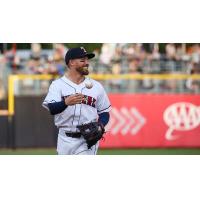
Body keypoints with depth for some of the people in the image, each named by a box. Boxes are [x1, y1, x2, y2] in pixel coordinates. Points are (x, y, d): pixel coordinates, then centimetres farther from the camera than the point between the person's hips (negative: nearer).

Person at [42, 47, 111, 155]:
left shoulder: (96, 86, 7)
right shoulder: (57, 84, 0)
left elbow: (104, 112, 14)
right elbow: (51, 109, -16)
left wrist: (100, 125, -9)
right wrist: (66, 103, -36)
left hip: (87, 141, -1)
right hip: (65, 140, 1)